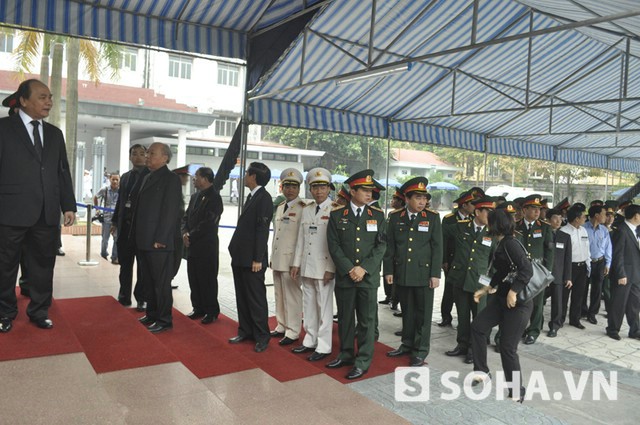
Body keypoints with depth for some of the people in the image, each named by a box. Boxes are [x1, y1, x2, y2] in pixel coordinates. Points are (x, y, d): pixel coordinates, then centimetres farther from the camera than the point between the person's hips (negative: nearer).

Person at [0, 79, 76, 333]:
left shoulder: (55, 133, 14)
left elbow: (63, 173, 13)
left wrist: (68, 205, 6)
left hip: (47, 214, 4)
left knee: (43, 265, 10)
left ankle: (39, 311, 24)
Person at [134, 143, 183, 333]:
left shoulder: (171, 179, -10)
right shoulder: (147, 177, 16)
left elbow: (171, 211, -15)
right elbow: (142, 207, 17)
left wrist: (160, 239, -18)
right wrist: (138, 235, 11)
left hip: (159, 242, -8)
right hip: (144, 240, 8)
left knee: (161, 282, 1)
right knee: (148, 281, 16)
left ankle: (164, 320, 11)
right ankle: (152, 313, 28)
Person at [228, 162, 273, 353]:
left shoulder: (264, 198, -13)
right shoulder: (251, 196, 15)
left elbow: (262, 229, -18)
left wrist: (258, 259, -19)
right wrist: (235, 251, 14)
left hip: (252, 259, -9)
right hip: (240, 258, 9)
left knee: (256, 299, 1)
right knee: (242, 297, 15)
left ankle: (262, 336, 12)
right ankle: (245, 331, 26)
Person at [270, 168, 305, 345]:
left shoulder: (303, 209, -10)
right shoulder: (279, 207, 14)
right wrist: (272, 257, 17)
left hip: (291, 259, -7)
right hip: (277, 259, 8)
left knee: (292, 295, -1)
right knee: (279, 295, 15)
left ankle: (292, 331, 9)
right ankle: (281, 326, 28)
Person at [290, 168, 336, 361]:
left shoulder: (334, 210, -9)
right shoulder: (306, 210, 12)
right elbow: (301, 239, 13)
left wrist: (330, 269, -15)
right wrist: (296, 263, 10)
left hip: (324, 267, -6)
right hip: (307, 266, 6)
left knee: (324, 307, 1)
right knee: (308, 305, 14)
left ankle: (323, 346, 12)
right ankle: (310, 340, 27)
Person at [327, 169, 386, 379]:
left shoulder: (378, 215, 3)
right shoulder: (337, 215, 2)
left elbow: (381, 246, -2)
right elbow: (334, 246, -2)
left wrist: (364, 268, -11)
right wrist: (349, 269, -11)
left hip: (369, 277, -1)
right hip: (344, 276, 1)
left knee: (367, 320, 3)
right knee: (345, 318, 12)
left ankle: (363, 360, 14)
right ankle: (346, 354, 27)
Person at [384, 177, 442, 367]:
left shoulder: (432, 217, -2)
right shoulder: (395, 217, 3)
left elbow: (437, 248, -3)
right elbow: (389, 246, 6)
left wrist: (435, 274, -7)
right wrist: (388, 271, 3)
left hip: (424, 274, -2)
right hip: (401, 273, 2)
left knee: (423, 313, 6)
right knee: (407, 311, 14)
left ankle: (421, 350, 17)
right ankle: (407, 344, 28)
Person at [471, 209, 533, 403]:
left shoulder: (511, 243, -19)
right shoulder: (502, 244, 10)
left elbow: (527, 269, -29)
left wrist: (513, 292, -26)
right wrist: (487, 289, 19)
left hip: (518, 302, -9)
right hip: (502, 298, 9)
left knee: (508, 348, -2)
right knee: (478, 326, 6)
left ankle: (517, 391, 16)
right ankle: (482, 371, 17)